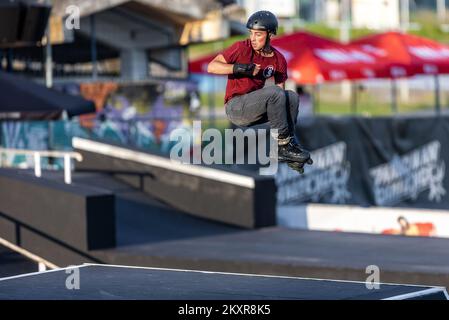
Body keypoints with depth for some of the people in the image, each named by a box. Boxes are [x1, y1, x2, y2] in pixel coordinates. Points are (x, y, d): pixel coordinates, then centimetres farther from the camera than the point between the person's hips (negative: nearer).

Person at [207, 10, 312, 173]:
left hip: (256, 107, 5)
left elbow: (281, 88, 7)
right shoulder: (241, 48, -9)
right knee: (274, 92, -27)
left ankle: (288, 145, -11)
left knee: (292, 96, -15)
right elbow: (211, 67, -14)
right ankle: (284, 145, -21)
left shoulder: (278, 59, 4)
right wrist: (240, 67, -26)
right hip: (235, 107, -5)